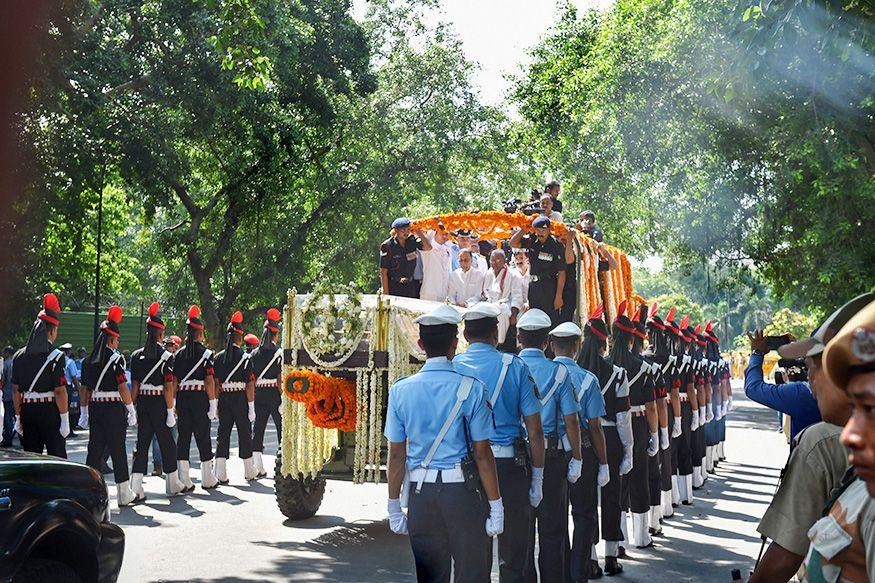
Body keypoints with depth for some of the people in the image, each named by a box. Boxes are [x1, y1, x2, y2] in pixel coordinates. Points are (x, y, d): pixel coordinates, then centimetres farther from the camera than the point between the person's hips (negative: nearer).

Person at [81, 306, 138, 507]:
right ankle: (125, 495, 9)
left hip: (95, 407, 6)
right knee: (118, 451, 1)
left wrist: (86, 412, 15)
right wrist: (131, 409, -7)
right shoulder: (115, 358, -11)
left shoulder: (89, 360, 8)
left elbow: (86, 389, 10)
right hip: (114, 408, -6)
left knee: (95, 449, 10)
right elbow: (122, 388, -14)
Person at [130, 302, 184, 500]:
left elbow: (134, 385, 4)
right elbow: (168, 387, -13)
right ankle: (172, 485, 19)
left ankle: (135, 488, -1)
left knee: (142, 442, 7)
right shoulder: (165, 356, -10)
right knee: (167, 443, 8)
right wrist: (170, 410, -10)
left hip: (142, 403, 4)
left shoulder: (136, 356, 3)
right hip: (159, 403, -4)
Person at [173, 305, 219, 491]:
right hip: (200, 397, -4)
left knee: (183, 437, 6)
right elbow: (209, 381, -11)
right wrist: (213, 403, -7)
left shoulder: (179, 354, 6)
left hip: (182, 397, 4)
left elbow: (174, 381, 4)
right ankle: (208, 480, 13)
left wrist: (173, 403, 8)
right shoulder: (206, 353, -6)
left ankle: (184, 481, 4)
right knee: (203, 437, 5)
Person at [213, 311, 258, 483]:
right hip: (240, 399, -3)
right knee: (245, 434, 9)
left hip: (224, 399, 3)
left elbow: (215, 383, 2)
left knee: (223, 434, 6)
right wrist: (251, 407, -7)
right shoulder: (245, 357, -8)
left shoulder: (219, 357, 3)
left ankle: (221, 474, 0)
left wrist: (215, 404, 8)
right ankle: (249, 471, 20)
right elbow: (250, 385, -11)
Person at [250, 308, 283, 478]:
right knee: (282, 428, 7)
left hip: (259, 393, 3)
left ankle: (258, 468, 6)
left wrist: (251, 398, 8)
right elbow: (281, 379, -12)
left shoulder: (255, 353, 4)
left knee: (258, 428, 7)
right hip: (274, 394, -3)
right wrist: (284, 398, -9)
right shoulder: (279, 353, -7)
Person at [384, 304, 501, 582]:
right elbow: (482, 454, -8)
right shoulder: (470, 389, -7)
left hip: (420, 495, 3)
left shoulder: (401, 390, 1)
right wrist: (496, 506, -2)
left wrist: (394, 506, 10)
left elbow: (396, 455, 2)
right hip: (463, 491, -3)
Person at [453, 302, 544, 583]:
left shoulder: (452, 367, 0)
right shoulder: (515, 367, -4)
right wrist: (537, 477, 2)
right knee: (513, 551, 9)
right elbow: (534, 430, -5)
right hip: (508, 464, -2)